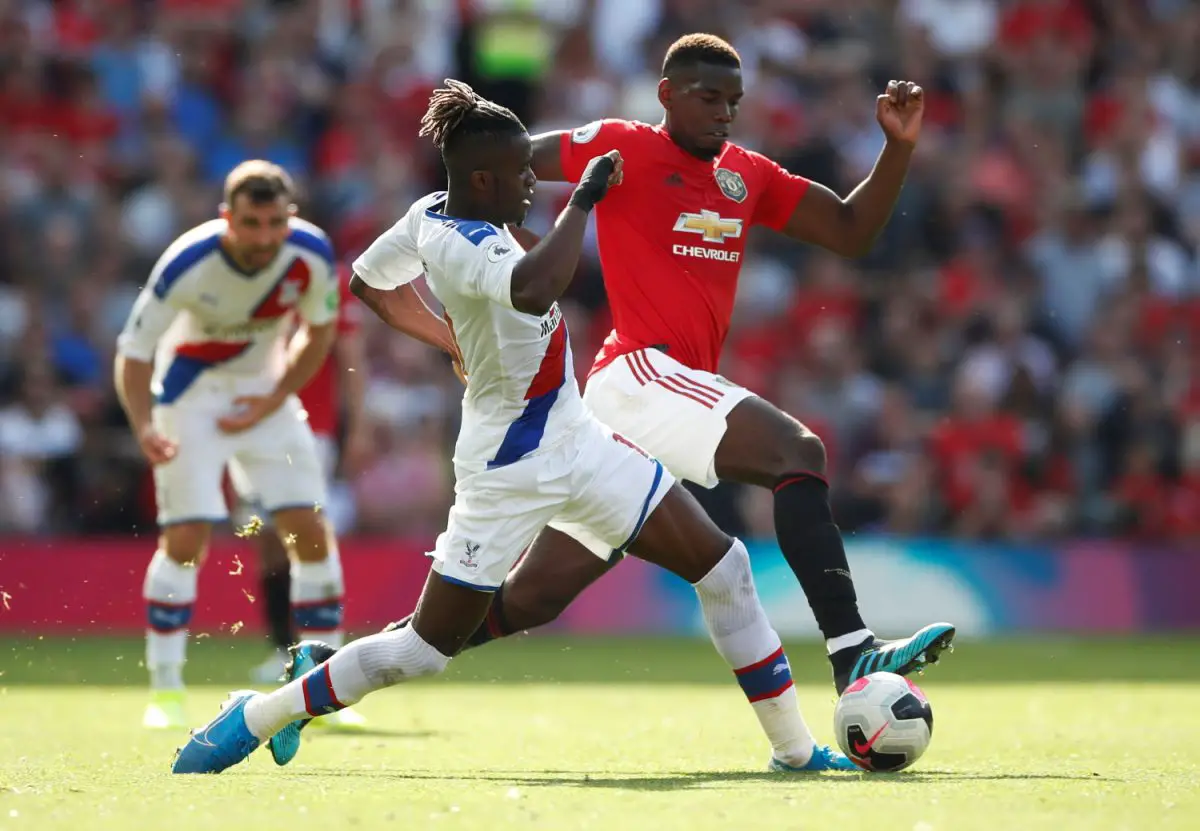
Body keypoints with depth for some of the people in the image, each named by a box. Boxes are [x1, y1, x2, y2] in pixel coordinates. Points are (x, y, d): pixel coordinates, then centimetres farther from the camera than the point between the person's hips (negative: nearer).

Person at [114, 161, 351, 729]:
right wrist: (144, 426, -37)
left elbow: (318, 331, 1)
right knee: (185, 539, -14)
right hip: (190, 395, -3)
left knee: (310, 530, -6)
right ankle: (164, 691, -1)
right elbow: (133, 352, -21)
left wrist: (275, 401, -9)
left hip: (264, 393, 3)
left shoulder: (313, 256, -19)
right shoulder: (186, 265, -29)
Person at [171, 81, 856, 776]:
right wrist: (584, 198, -37)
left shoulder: (436, 215, 0)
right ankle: (258, 715, 19)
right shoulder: (462, 246, -27)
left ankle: (794, 745, 14)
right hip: (511, 472, -9)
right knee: (426, 649, 0)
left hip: (575, 439, 9)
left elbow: (367, 279, 18)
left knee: (724, 568, 3)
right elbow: (534, 289, -50)